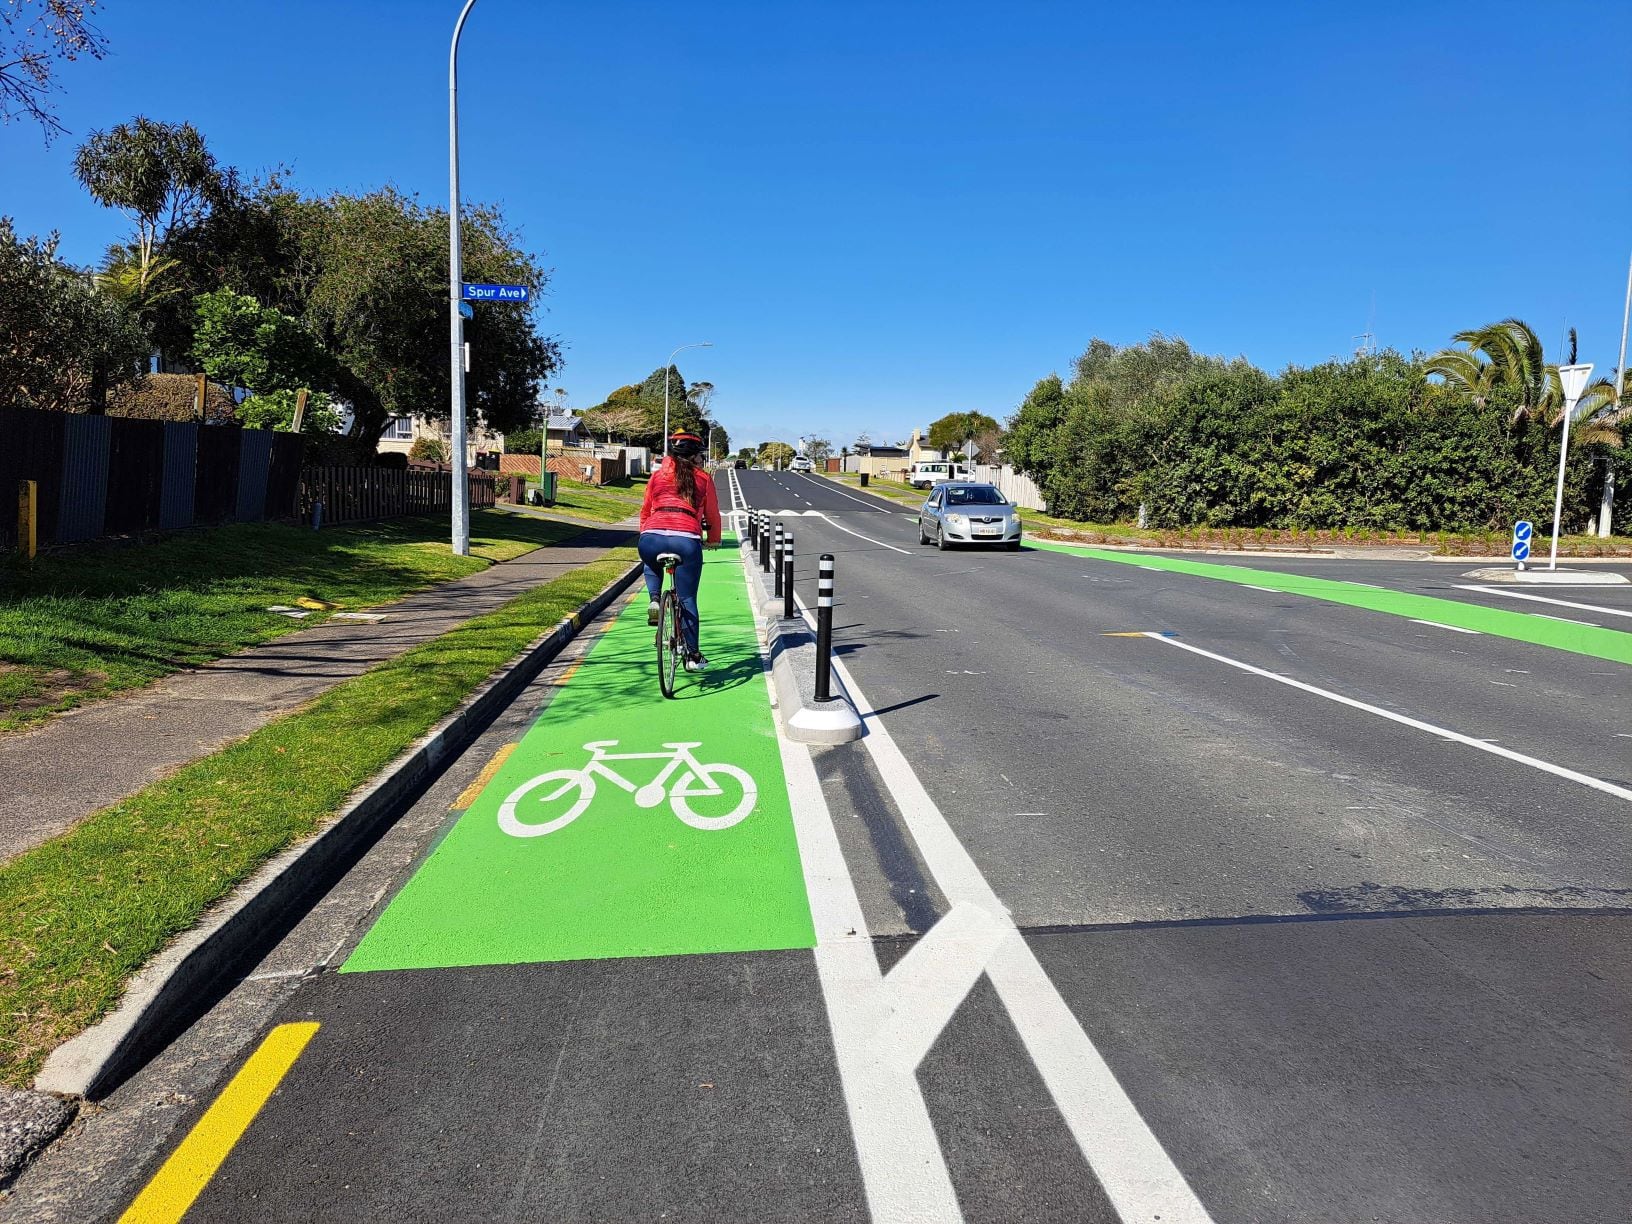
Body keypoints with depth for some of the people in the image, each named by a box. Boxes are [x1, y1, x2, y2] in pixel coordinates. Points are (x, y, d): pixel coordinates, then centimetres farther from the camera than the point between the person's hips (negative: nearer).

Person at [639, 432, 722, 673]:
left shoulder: (658, 475, 20)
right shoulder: (704, 479, 15)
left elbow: (645, 510, 26)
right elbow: (712, 515, 20)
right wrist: (714, 540, 38)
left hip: (651, 538, 2)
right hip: (687, 540, -2)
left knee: (651, 565, 38)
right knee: (687, 599, 10)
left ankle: (654, 600, 12)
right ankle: (693, 655, 13)